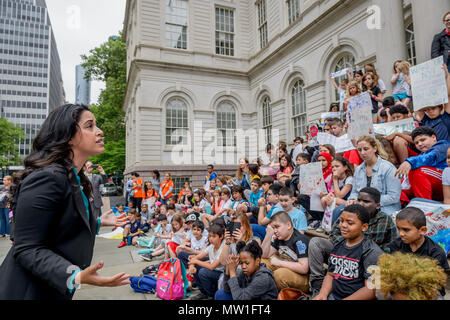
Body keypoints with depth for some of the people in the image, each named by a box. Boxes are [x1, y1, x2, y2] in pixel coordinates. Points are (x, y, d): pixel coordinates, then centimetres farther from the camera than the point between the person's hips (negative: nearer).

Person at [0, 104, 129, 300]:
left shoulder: (75, 180, 5)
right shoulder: (48, 178, -25)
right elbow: (27, 249, -26)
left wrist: (98, 222, 19)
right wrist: (75, 277, -38)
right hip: (29, 292, -9)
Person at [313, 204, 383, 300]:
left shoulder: (372, 252, -8)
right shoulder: (337, 246, 12)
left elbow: (372, 290, -14)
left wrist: (344, 300, -17)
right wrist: (323, 294, -1)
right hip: (333, 296, 6)